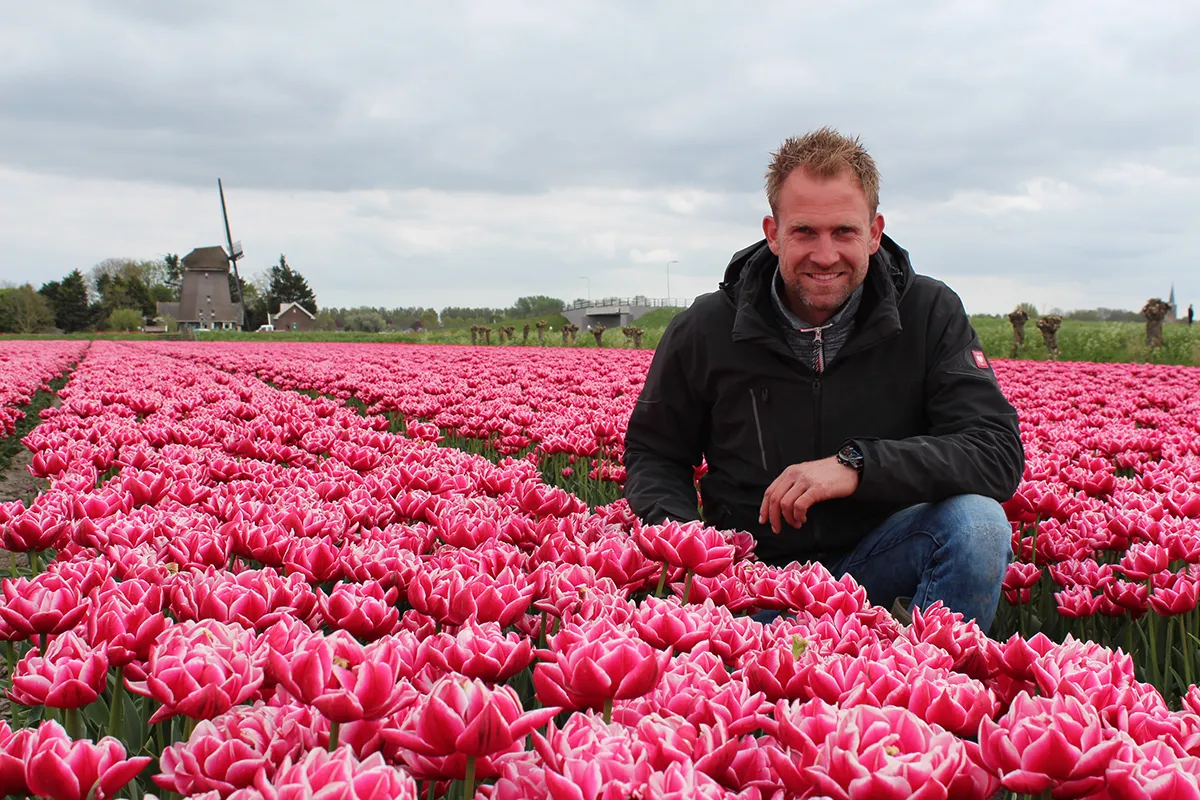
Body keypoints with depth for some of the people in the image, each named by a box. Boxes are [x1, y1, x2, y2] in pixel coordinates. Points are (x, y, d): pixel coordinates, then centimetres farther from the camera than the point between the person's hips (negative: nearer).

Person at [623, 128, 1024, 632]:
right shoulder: (705, 332, -4)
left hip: (874, 562, 0)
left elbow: (999, 455, -14)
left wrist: (857, 464, -27)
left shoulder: (930, 315, -5)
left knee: (977, 524, -30)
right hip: (753, 572, 1)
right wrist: (680, 531, -13)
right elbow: (653, 453, 9)